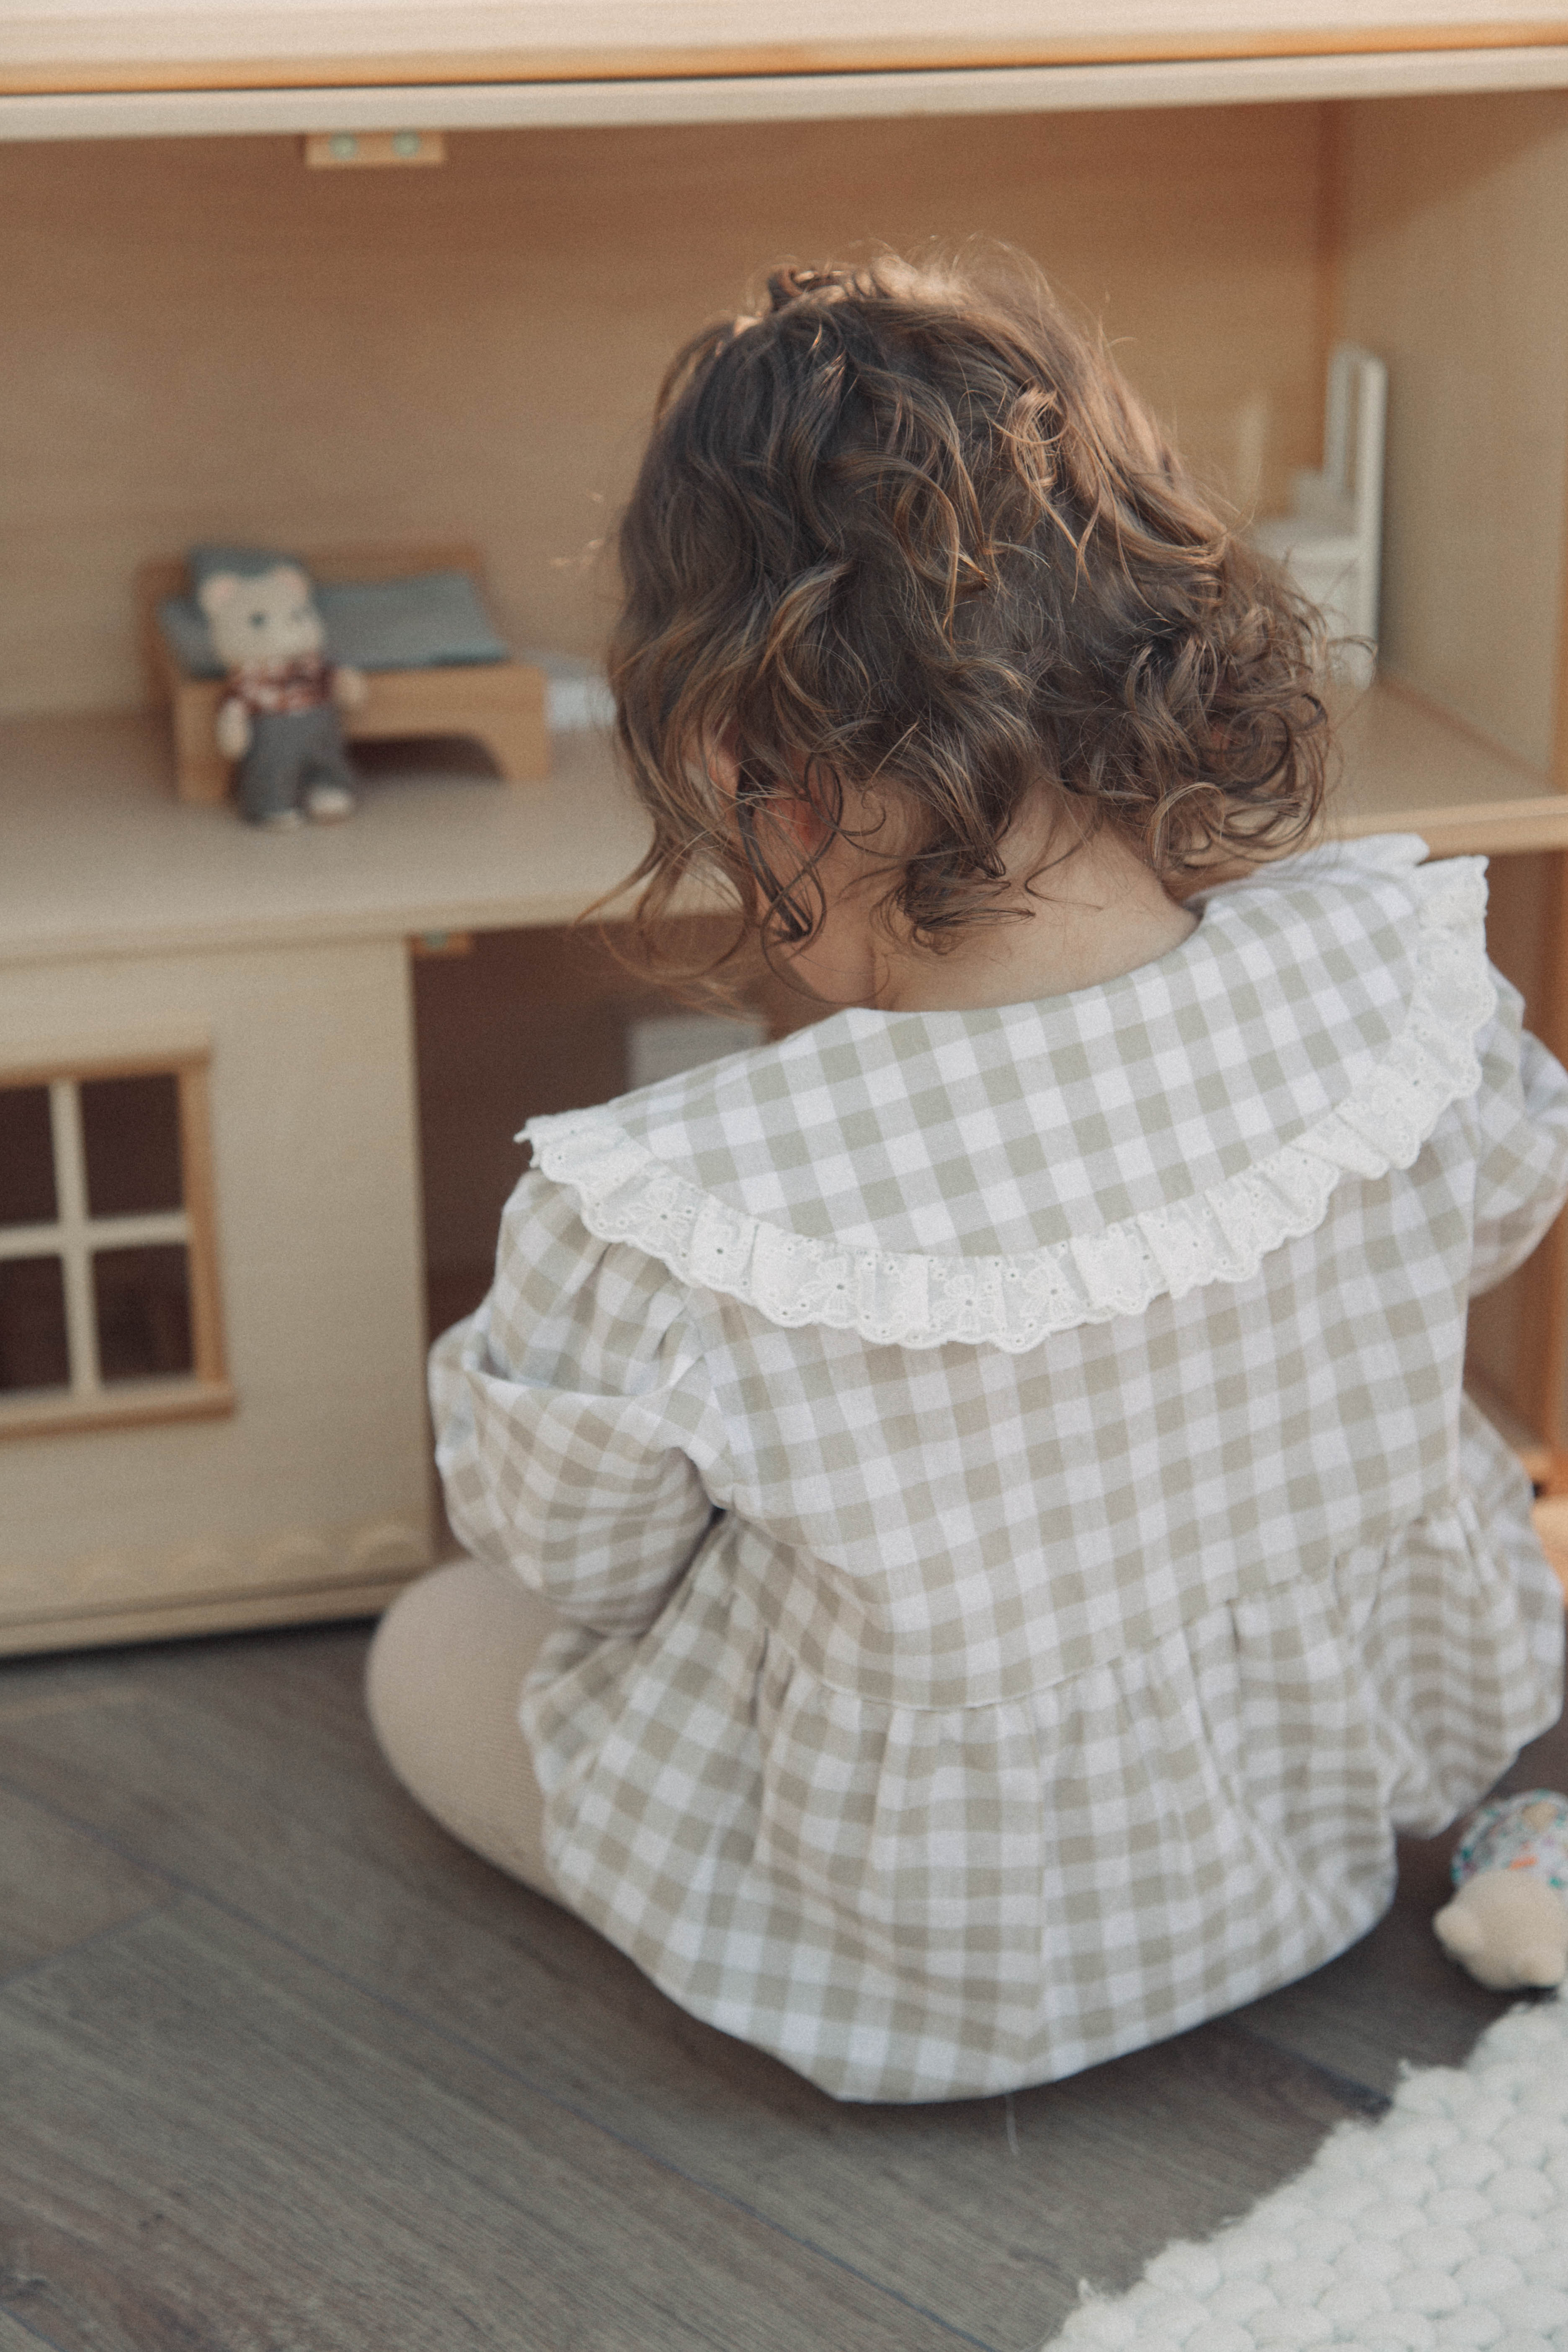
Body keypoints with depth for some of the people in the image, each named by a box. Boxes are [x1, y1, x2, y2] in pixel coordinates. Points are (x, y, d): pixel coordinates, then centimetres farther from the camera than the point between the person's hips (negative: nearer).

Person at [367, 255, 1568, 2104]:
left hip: (937, 1963, -4)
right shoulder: (1396, 974, -26)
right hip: (1359, 1795, 5)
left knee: (430, 1645, 21)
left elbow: (571, 1558, -15)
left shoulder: (667, 1228, -37)